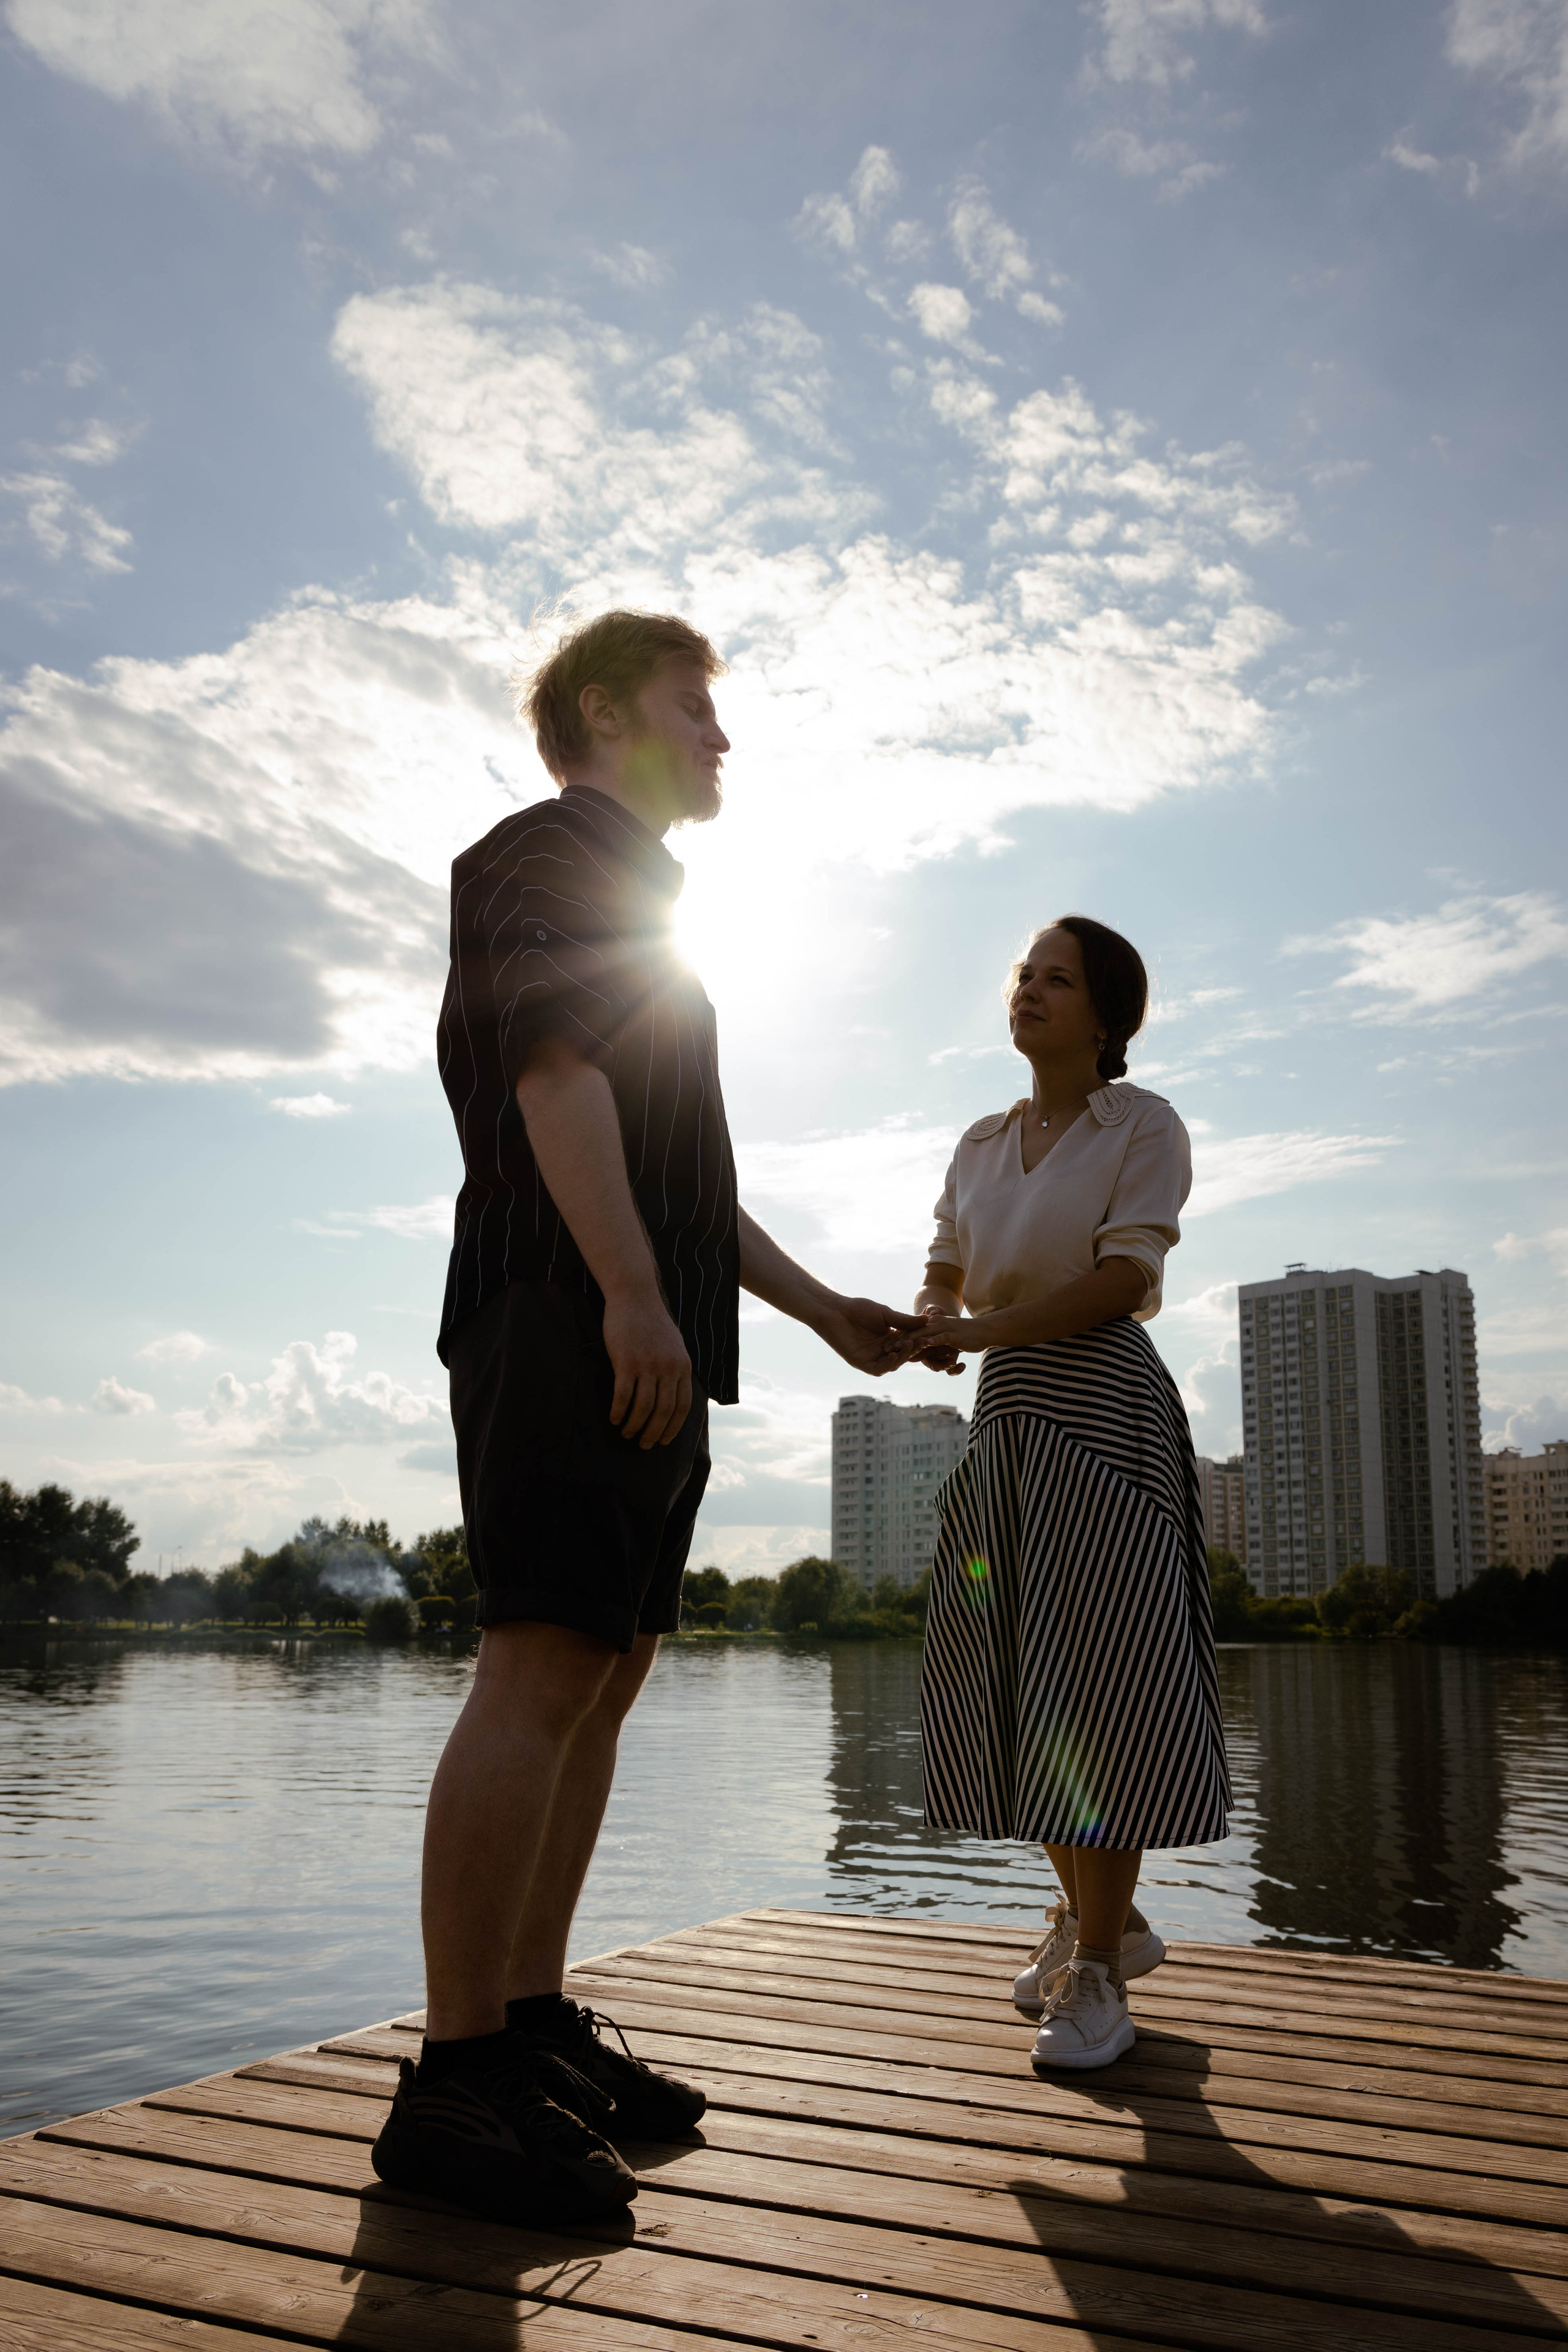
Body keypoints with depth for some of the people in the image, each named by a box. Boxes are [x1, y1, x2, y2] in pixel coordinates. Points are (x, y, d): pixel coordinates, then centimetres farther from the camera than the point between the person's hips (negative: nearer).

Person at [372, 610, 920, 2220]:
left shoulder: (639, 912, 31)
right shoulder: (548, 855, 2)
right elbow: (551, 1067, -15)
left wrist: (828, 1311, 28)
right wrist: (632, 1291, -25)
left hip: (648, 1344, 10)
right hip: (575, 1321, -10)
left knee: (605, 1677, 7)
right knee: (546, 1671, -14)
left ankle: (532, 2028, 13)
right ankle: (452, 2083, -8)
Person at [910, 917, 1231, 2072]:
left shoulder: (1143, 1124, -2)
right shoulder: (982, 1143, 16)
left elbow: (1122, 1276, -13)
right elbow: (946, 1276, 15)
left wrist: (981, 1327, -19)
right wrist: (930, 1323, -9)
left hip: (1105, 1411, -6)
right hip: (1006, 1416, 6)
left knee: (1090, 1686, -7)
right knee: (1001, 1683, 8)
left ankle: (1098, 1970, 4)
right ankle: (1096, 1915, 28)